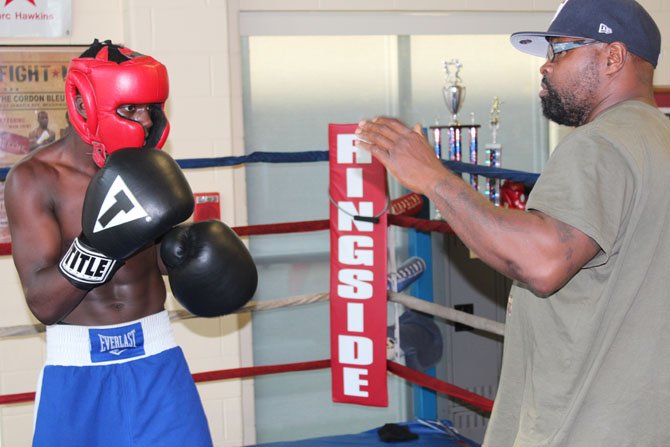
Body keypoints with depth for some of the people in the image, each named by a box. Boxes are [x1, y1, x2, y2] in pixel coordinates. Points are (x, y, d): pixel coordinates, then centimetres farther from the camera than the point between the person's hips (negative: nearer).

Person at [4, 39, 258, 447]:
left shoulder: (149, 167, 0)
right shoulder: (34, 179, -12)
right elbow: (43, 303, -18)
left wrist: (187, 249, -6)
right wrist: (101, 242, -32)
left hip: (156, 357, 3)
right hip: (77, 367, -3)